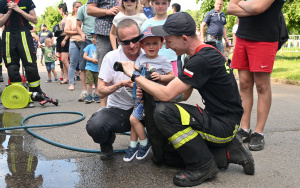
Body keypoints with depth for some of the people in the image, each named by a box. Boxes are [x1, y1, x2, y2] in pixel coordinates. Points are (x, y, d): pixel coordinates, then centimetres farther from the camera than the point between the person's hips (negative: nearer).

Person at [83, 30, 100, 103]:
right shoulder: (89, 46, 6)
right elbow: (85, 56, 3)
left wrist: (98, 60, -16)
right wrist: (92, 60, -9)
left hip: (98, 69, 0)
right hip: (90, 68, 0)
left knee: (97, 83, 6)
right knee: (90, 83, -2)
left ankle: (96, 96, 18)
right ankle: (89, 96, 10)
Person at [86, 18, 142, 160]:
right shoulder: (111, 57, -7)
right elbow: (101, 92, -9)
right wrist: (120, 84, -27)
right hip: (117, 110, -1)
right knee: (94, 126, -32)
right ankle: (107, 143, 8)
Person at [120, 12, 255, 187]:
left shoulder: (202, 60, -24)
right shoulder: (205, 53, 8)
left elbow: (166, 95, -24)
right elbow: (184, 95, 12)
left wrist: (134, 74, -13)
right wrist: (158, 79, -1)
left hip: (224, 125, -10)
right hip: (216, 118, 10)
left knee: (164, 111, -25)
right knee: (166, 154, 11)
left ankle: (203, 166, -11)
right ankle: (229, 151, 9)